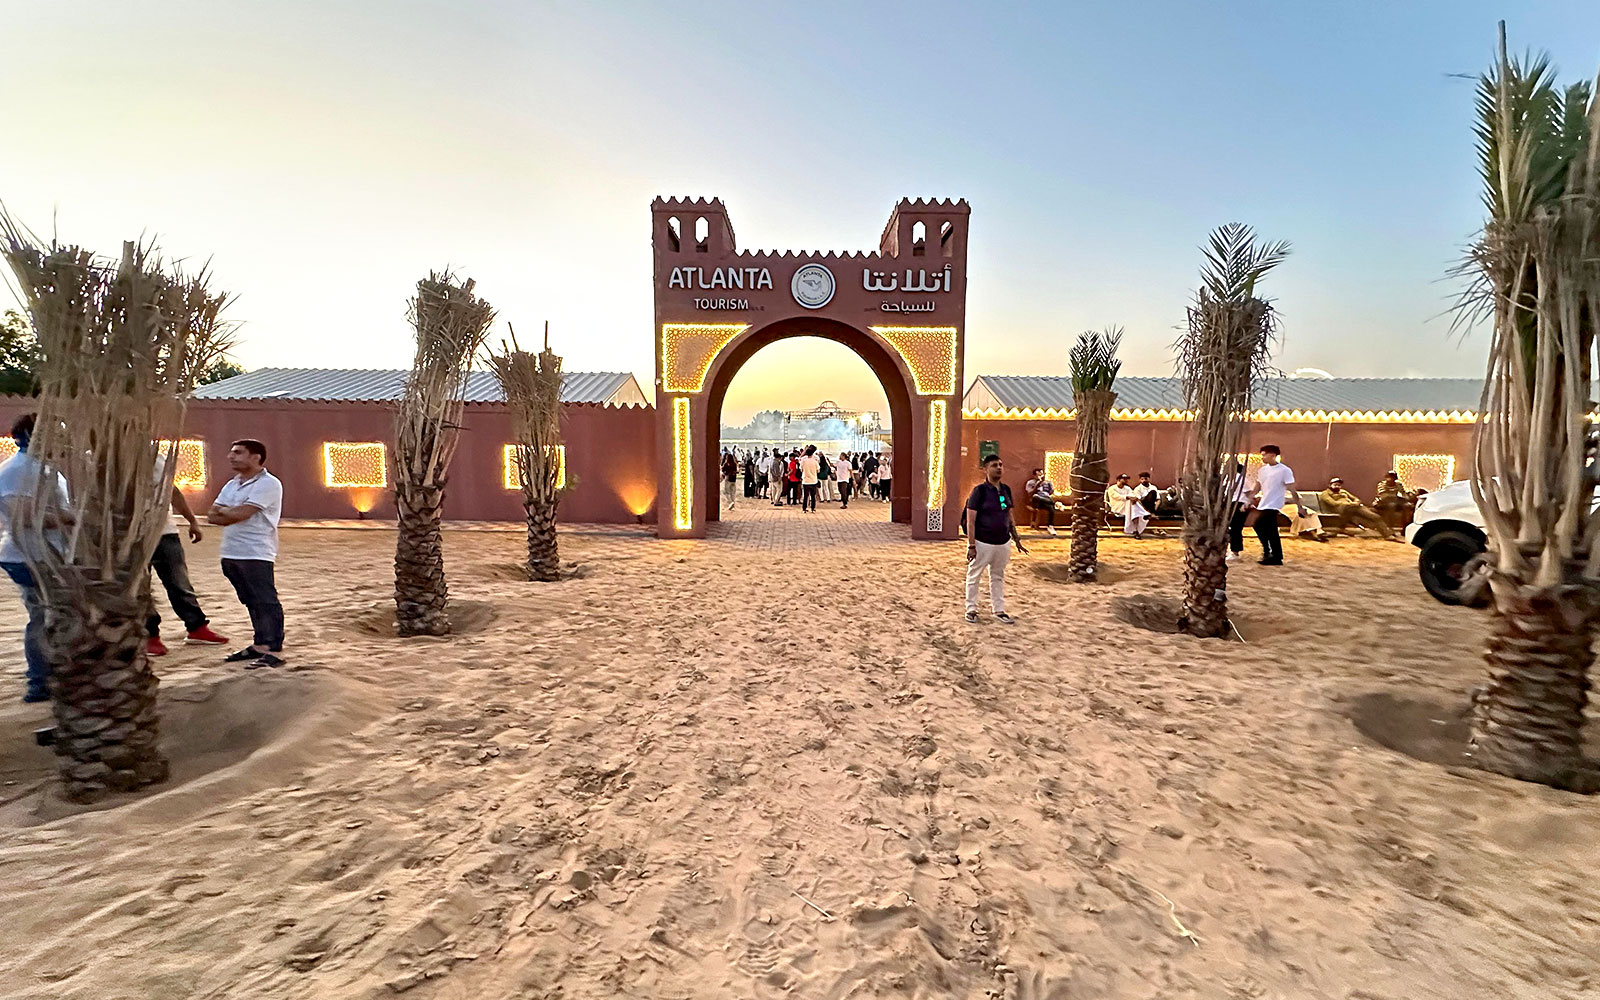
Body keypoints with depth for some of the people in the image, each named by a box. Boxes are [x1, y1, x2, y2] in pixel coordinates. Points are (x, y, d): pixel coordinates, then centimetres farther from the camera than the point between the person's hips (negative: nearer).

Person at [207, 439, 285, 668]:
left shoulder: (268, 484, -9)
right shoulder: (231, 485, 18)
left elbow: (241, 514, -18)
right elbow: (212, 516, 9)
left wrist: (223, 511, 1)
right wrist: (233, 512, -8)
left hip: (257, 555, -8)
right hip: (231, 554, 9)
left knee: (266, 603, -6)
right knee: (252, 603, 14)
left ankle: (274, 651, -4)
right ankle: (260, 645, 23)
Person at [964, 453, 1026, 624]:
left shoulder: (1006, 490, 7)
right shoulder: (979, 490, -12)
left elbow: (1009, 516, 16)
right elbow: (970, 520, -13)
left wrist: (1016, 539, 15)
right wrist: (971, 545, -17)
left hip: (1002, 543, 6)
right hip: (982, 543, -6)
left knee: (998, 577, 15)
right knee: (974, 576, 7)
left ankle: (999, 610, 26)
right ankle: (971, 609, 20)